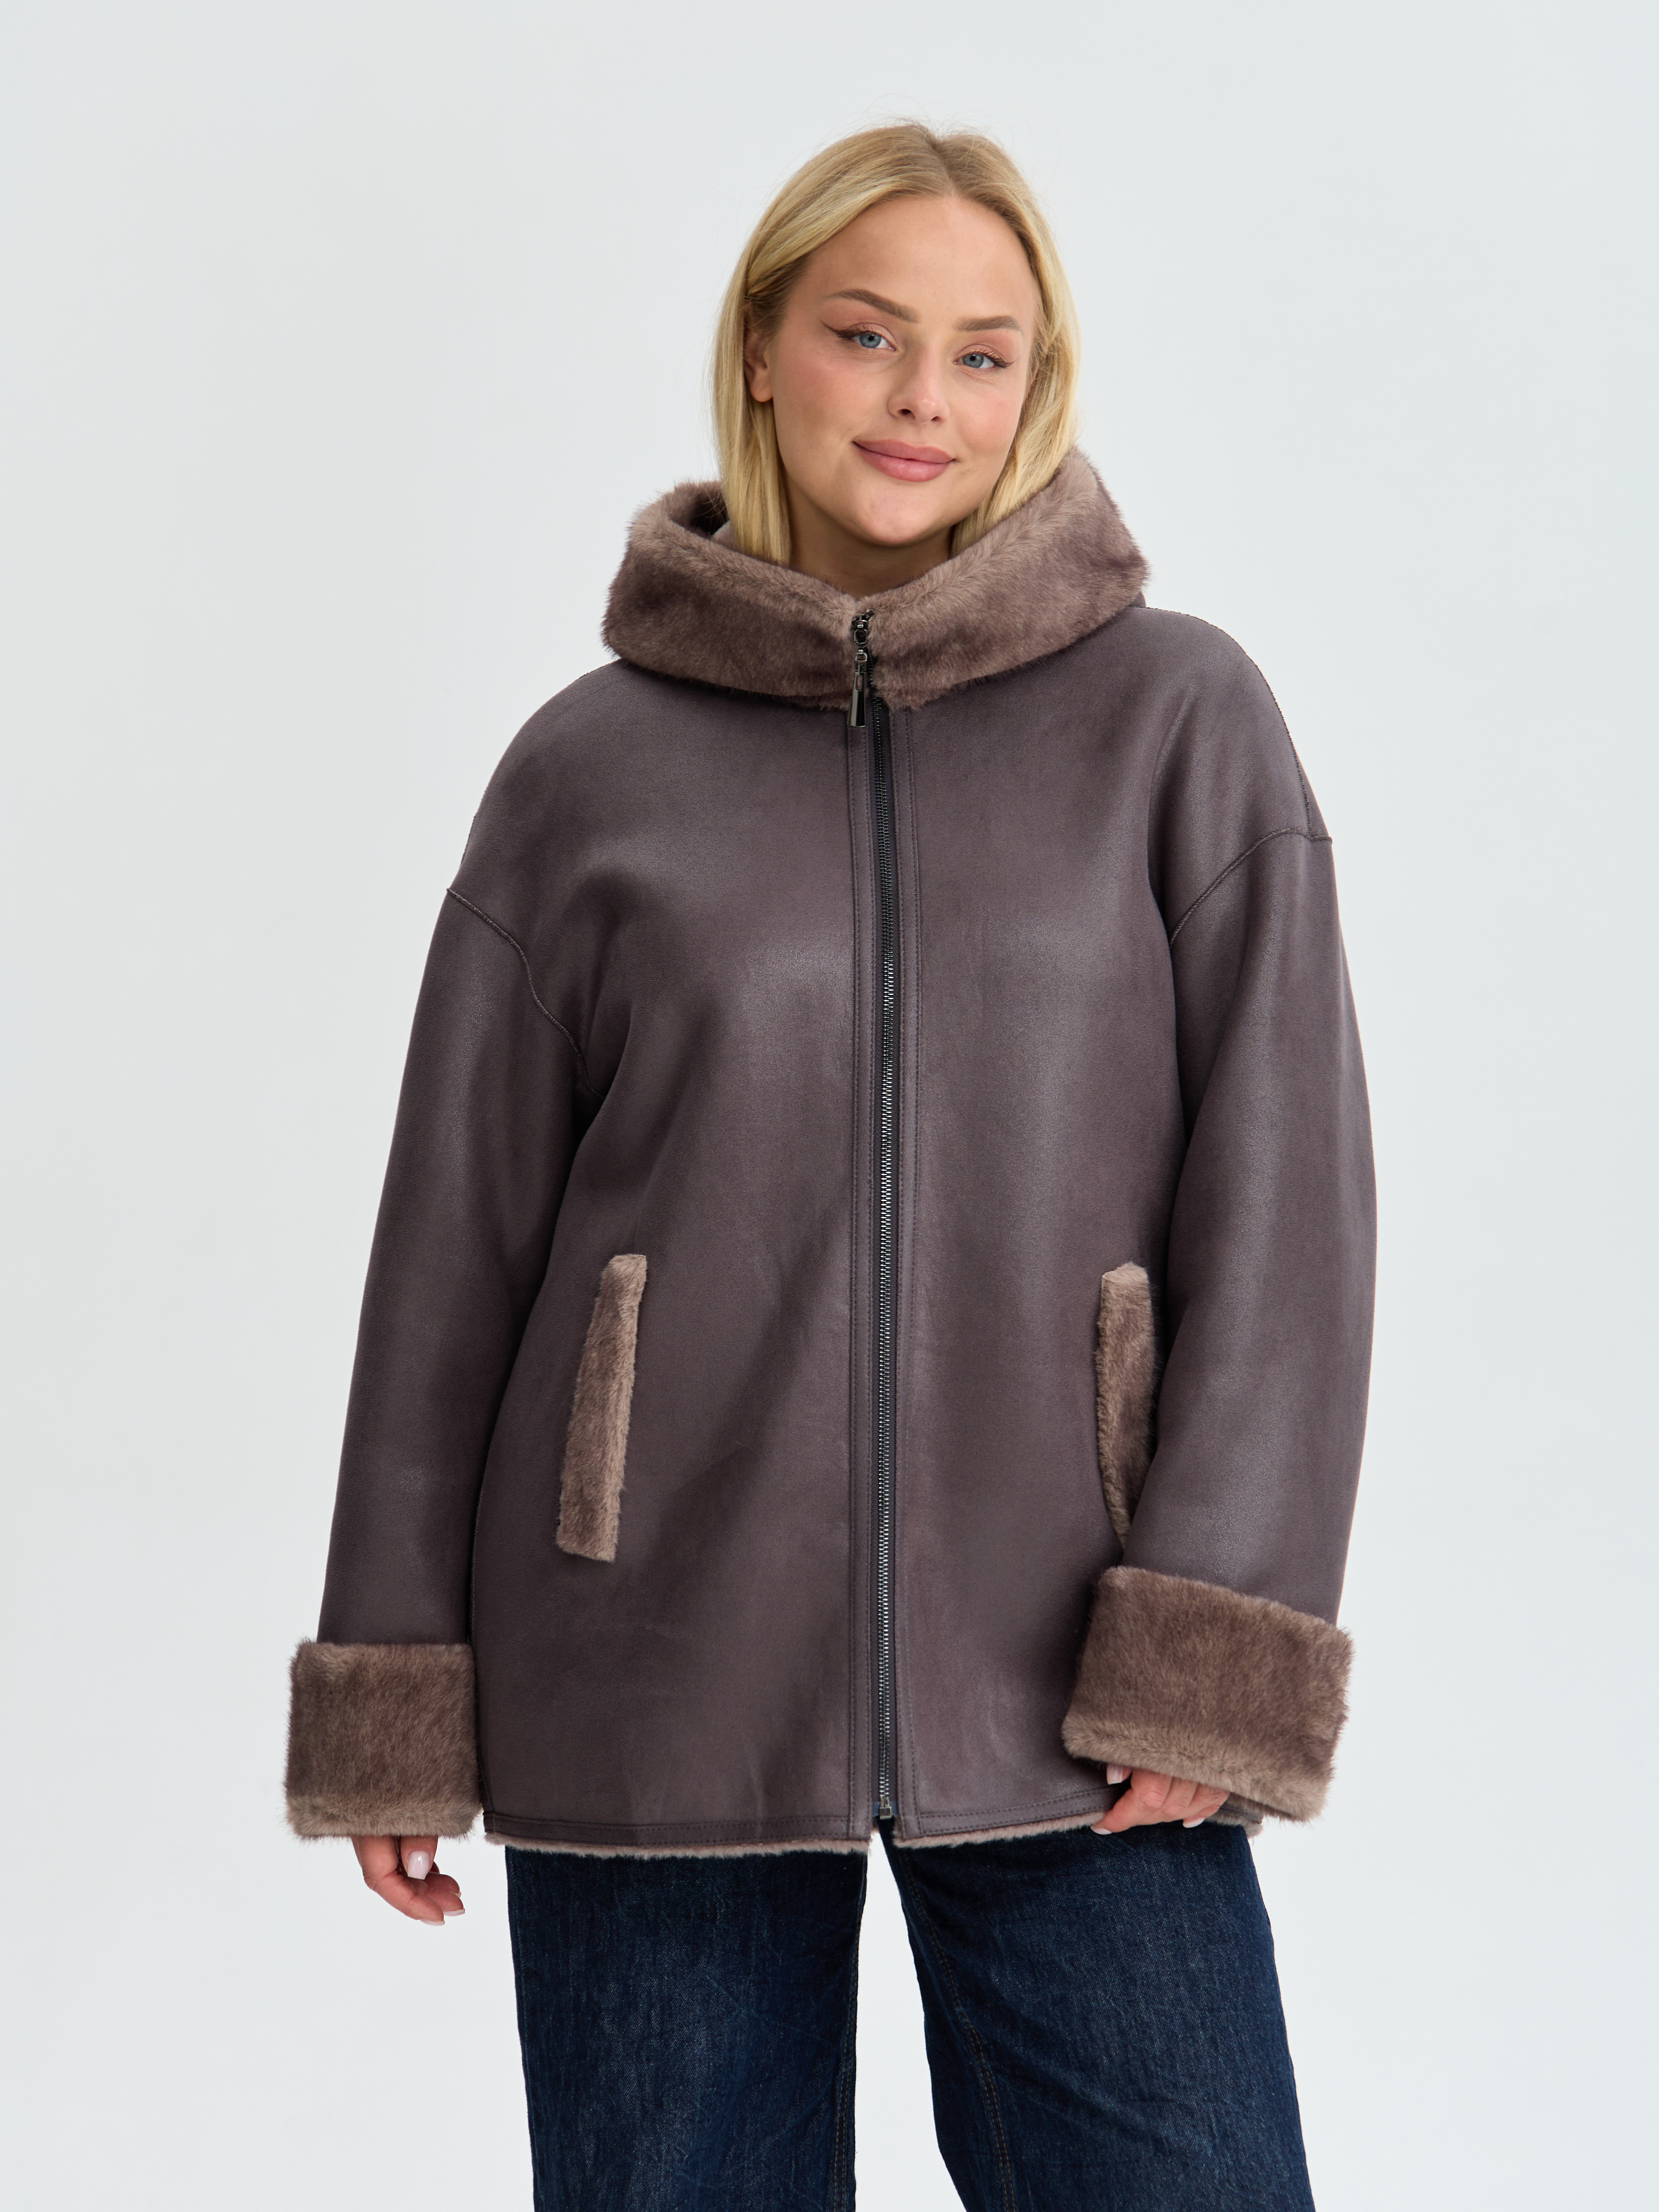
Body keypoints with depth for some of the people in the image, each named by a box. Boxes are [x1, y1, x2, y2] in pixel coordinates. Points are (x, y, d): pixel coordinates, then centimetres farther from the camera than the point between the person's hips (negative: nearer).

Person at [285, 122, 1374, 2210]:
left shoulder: (1179, 721, 2)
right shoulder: (591, 764, 4)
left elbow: (1285, 1197, -1)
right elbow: (455, 1235, 7)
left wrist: (1215, 1647, -9)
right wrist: (392, 1693, 6)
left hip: (1060, 1695, 0)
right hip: (656, 1689, 1)